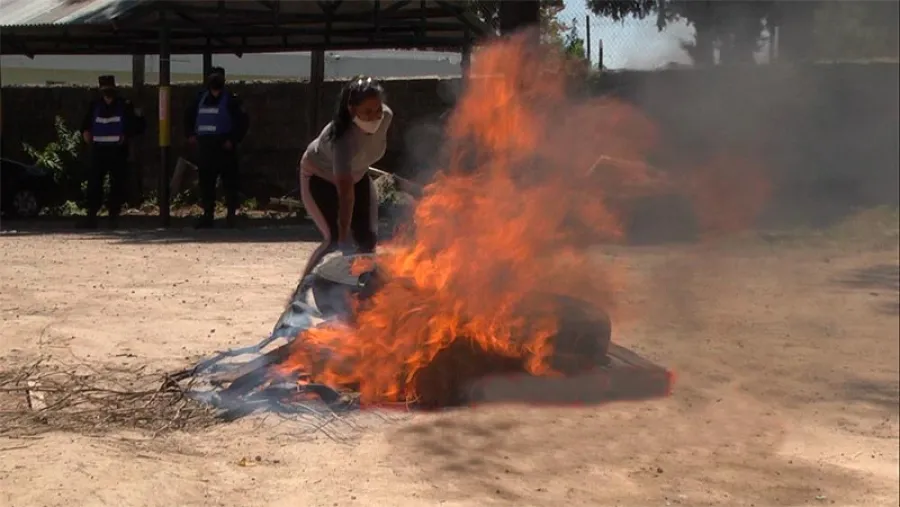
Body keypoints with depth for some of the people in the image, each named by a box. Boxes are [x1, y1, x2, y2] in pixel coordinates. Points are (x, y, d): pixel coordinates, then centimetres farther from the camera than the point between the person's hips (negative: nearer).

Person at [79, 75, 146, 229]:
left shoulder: (125, 106, 2)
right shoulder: (94, 106, 10)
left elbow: (140, 125, 4)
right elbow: (85, 123, 22)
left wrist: (127, 136, -11)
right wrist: (85, 132, 3)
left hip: (118, 151, -2)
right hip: (99, 151, 2)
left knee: (118, 184, -1)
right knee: (94, 183, -3)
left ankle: (114, 215, 8)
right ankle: (91, 216, 1)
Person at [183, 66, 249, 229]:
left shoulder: (231, 99, -2)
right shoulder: (201, 98, 14)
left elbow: (243, 121, -7)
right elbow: (188, 116, 26)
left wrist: (233, 140, -13)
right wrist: (190, 134, 13)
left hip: (224, 147, -5)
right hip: (204, 146, 5)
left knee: (229, 181, -3)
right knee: (206, 181, 5)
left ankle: (232, 213, 3)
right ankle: (208, 214, 10)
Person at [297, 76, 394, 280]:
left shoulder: (386, 117, -26)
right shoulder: (344, 139, -44)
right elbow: (345, 194, -49)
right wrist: (344, 239, -52)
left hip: (356, 174, 6)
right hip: (320, 177, -6)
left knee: (368, 238, -3)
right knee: (336, 239, -18)